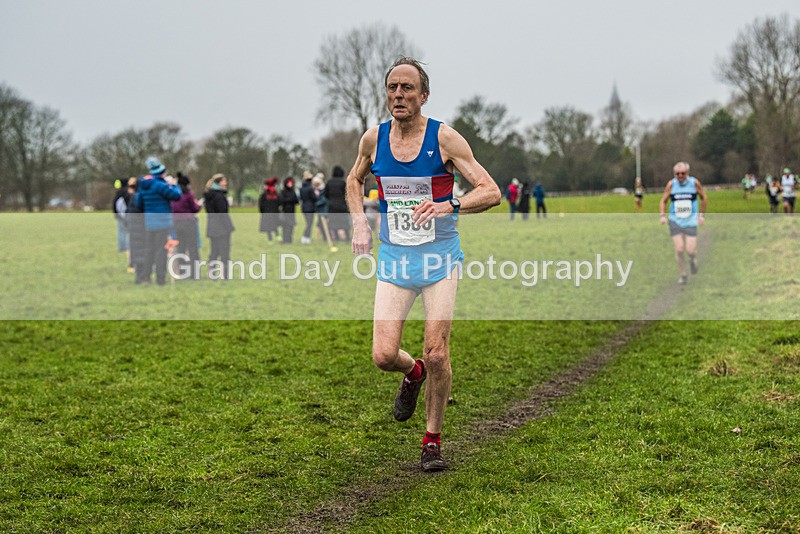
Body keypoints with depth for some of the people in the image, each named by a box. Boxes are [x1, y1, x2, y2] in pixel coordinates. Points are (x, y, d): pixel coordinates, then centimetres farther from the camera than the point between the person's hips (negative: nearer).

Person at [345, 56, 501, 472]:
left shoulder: (444, 138, -8)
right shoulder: (373, 139, 2)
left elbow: (491, 192, -11)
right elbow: (354, 180, 23)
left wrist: (449, 206, -29)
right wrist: (359, 224, 6)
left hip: (440, 259, -2)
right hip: (393, 261, 3)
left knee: (437, 354, -6)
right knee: (383, 355, -8)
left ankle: (432, 440, 14)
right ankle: (412, 374, 29)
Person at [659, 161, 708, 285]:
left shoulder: (694, 183, -4)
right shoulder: (671, 184, -4)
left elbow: (704, 198, 11)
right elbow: (663, 201, 6)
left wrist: (702, 215, 6)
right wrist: (663, 215, -8)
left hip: (691, 221, 0)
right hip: (675, 221, 1)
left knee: (690, 250, -9)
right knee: (679, 249, -8)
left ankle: (693, 259, 29)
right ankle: (683, 275, 11)